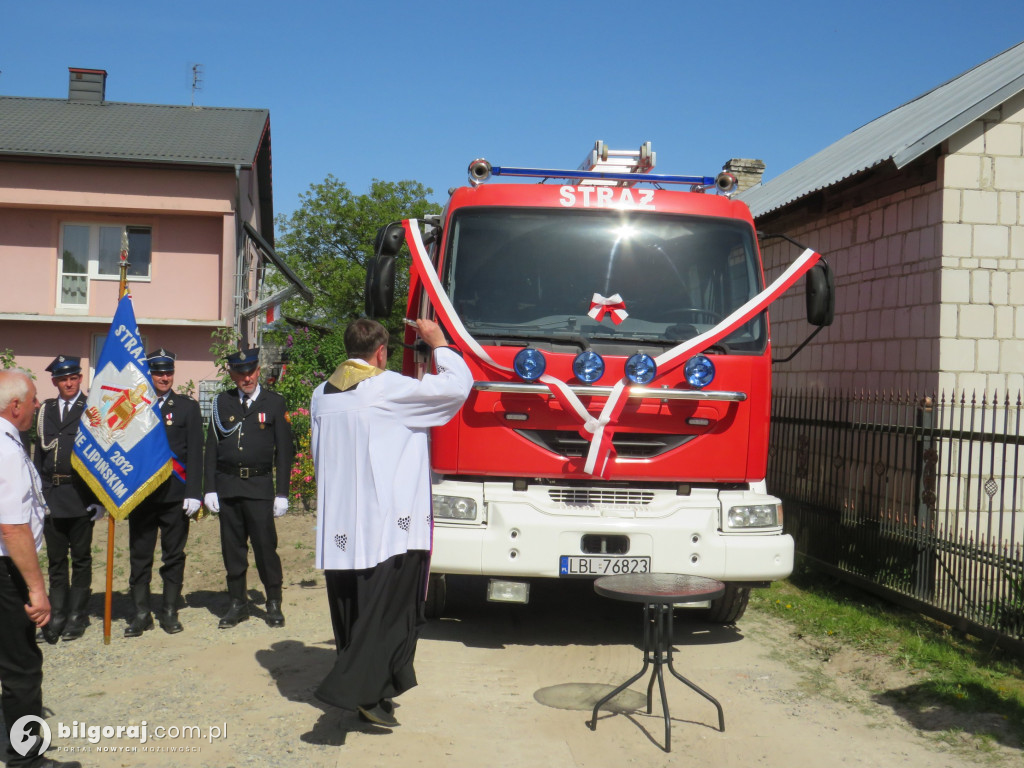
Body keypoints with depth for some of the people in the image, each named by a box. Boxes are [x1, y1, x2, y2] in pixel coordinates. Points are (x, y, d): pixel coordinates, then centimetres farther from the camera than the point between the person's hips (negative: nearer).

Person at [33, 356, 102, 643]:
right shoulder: (45, 411, 10)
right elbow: (39, 453, 12)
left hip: (81, 496, -4)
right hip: (50, 496, 4)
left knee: (81, 558, 6)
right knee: (55, 559, 10)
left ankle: (77, 616, 15)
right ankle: (57, 616, 18)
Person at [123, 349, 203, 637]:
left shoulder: (188, 407, 5)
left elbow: (195, 453, 1)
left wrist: (193, 493, -7)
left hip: (175, 494, -1)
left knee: (174, 556, 6)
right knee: (140, 556, 5)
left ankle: (170, 612, 15)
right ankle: (141, 613, 14)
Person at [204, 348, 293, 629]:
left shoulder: (274, 403, 4)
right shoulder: (221, 403, 9)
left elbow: (284, 450, 2)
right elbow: (211, 448, 9)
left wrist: (282, 493, -3)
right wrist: (210, 489, 2)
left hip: (260, 486, -2)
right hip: (227, 486, 2)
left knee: (265, 545, -4)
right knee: (232, 548, 7)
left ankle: (274, 603, 8)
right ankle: (237, 603, 18)